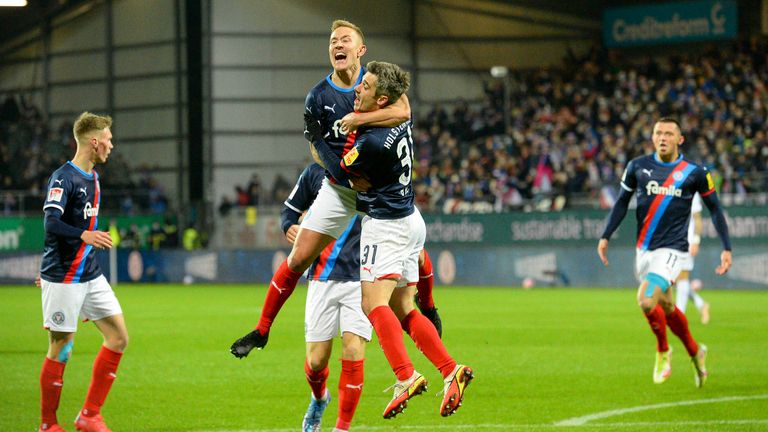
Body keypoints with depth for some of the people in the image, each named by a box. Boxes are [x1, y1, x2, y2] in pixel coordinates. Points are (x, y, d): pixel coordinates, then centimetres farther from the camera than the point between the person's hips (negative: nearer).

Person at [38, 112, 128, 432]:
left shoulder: (93, 178, 13)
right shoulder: (63, 178, -15)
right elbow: (52, 224, -27)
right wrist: (85, 235, -42)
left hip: (90, 274, 9)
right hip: (63, 279, -9)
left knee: (119, 337, 3)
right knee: (61, 348, -3)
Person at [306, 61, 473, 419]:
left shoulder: (372, 143, -23)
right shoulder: (401, 122, 3)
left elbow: (339, 172, -6)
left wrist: (316, 137, 5)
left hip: (385, 224, -10)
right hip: (409, 219, 10)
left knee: (374, 302, -18)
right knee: (403, 311, 10)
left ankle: (405, 377, -31)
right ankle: (451, 371, 4)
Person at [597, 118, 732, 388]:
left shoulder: (694, 173, -4)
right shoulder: (638, 167, 3)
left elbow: (714, 208, 6)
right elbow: (622, 202, 14)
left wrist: (726, 248, 3)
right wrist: (605, 237, 8)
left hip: (672, 249, -4)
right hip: (644, 249, 4)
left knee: (646, 300, -22)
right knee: (666, 307, 12)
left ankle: (663, 351, 4)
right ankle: (695, 352, 36)